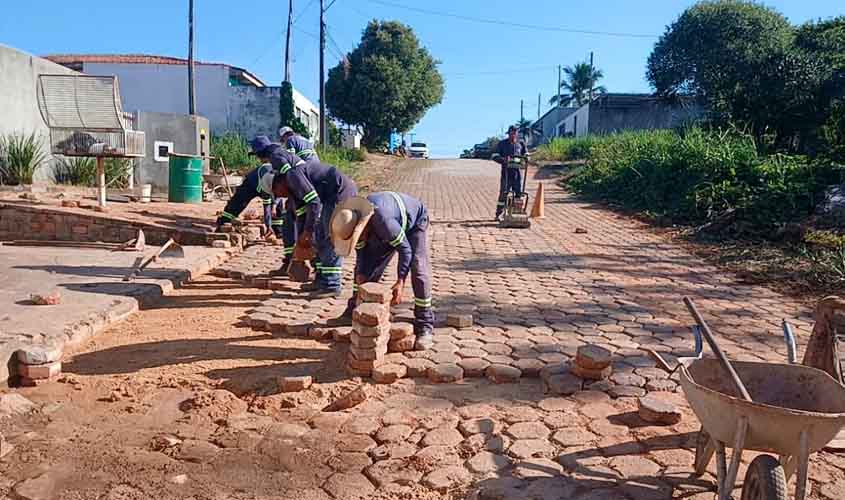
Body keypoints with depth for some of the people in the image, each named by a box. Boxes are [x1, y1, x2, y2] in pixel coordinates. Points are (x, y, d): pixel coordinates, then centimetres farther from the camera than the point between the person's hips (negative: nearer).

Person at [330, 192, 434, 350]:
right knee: (367, 266, 2)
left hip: (414, 221, -7)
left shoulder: (382, 219, -45)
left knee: (418, 269, -21)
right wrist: (360, 276, -22)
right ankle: (353, 312, 18)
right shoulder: (351, 222, -22)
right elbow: (361, 251, -8)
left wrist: (400, 282, -43)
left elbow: (405, 248, -37)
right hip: (388, 229, 7)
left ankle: (424, 326, -17)